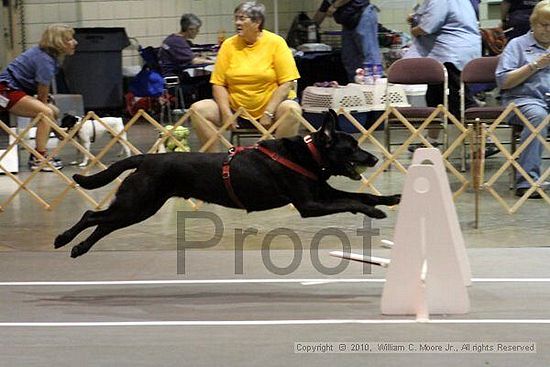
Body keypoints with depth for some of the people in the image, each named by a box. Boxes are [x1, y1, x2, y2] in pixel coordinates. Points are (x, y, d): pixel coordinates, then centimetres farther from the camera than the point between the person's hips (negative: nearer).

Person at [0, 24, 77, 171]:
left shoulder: (42, 52, 8)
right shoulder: (45, 61, -21)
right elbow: (42, 97, -15)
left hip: (16, 89, 11)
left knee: (54, 112, 11)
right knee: (46, 113, -26)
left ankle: (37, 155, 13)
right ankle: (39, 159, -25)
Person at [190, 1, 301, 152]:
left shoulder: (276, 43, -5)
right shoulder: (228, 45, 3)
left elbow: (286, 83, -9)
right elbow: (218, 84, 0)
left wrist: (268, 113, -19)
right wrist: (226, 113, -15)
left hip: (270, 106, -3)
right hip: (236, 109, 3)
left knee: (292, 109, -34)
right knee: (198, 109, -17)